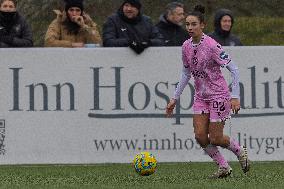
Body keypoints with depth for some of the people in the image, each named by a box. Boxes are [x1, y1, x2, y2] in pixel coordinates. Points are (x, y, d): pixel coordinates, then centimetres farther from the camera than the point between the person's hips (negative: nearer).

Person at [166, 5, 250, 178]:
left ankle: (240, 151, 24)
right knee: (200, 136, -5)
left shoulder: (211, 45, -20)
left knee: (215, 139, -5)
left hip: (218, 95, -6)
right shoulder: (186, 47, 0)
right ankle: (224, 167, 11)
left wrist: (235, 97, -22)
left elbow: (234, 70, -17)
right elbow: (186, 74, 15)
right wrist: (175, 98, 15)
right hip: (201, 96, 6)